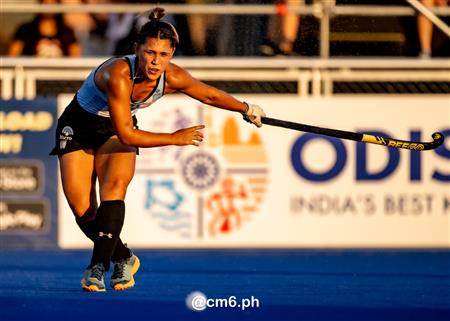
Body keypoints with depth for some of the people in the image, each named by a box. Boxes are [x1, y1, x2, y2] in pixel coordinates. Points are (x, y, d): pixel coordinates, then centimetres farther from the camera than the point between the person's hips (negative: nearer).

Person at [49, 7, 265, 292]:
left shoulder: (174, 78, -21)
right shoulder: (119, 74, -39)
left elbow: (210, 95, 1)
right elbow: (126, 135, -34)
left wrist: (248, 109, 15)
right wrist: (175, 138, -26)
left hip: (118, 127, 3)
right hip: (79, 126, -3)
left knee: (114, 187, -25)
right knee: (82, 210, -9)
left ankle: (98, 267, -23)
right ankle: (124, 259, 14)